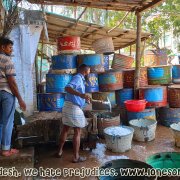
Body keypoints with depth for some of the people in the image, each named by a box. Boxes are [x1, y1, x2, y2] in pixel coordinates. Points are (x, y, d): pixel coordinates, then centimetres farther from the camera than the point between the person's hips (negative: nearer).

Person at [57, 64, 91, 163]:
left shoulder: (79, 78, 15)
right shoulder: (78, 78, -13)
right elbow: (67, 88, -30)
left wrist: (84, 98, 34)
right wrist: (81, 94, -41)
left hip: (68, 106, 10)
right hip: (74, 107, -10)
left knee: (65, 129, 19)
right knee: (77, 132, 2)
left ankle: (60, 151, 31)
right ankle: (76, 157, 10)